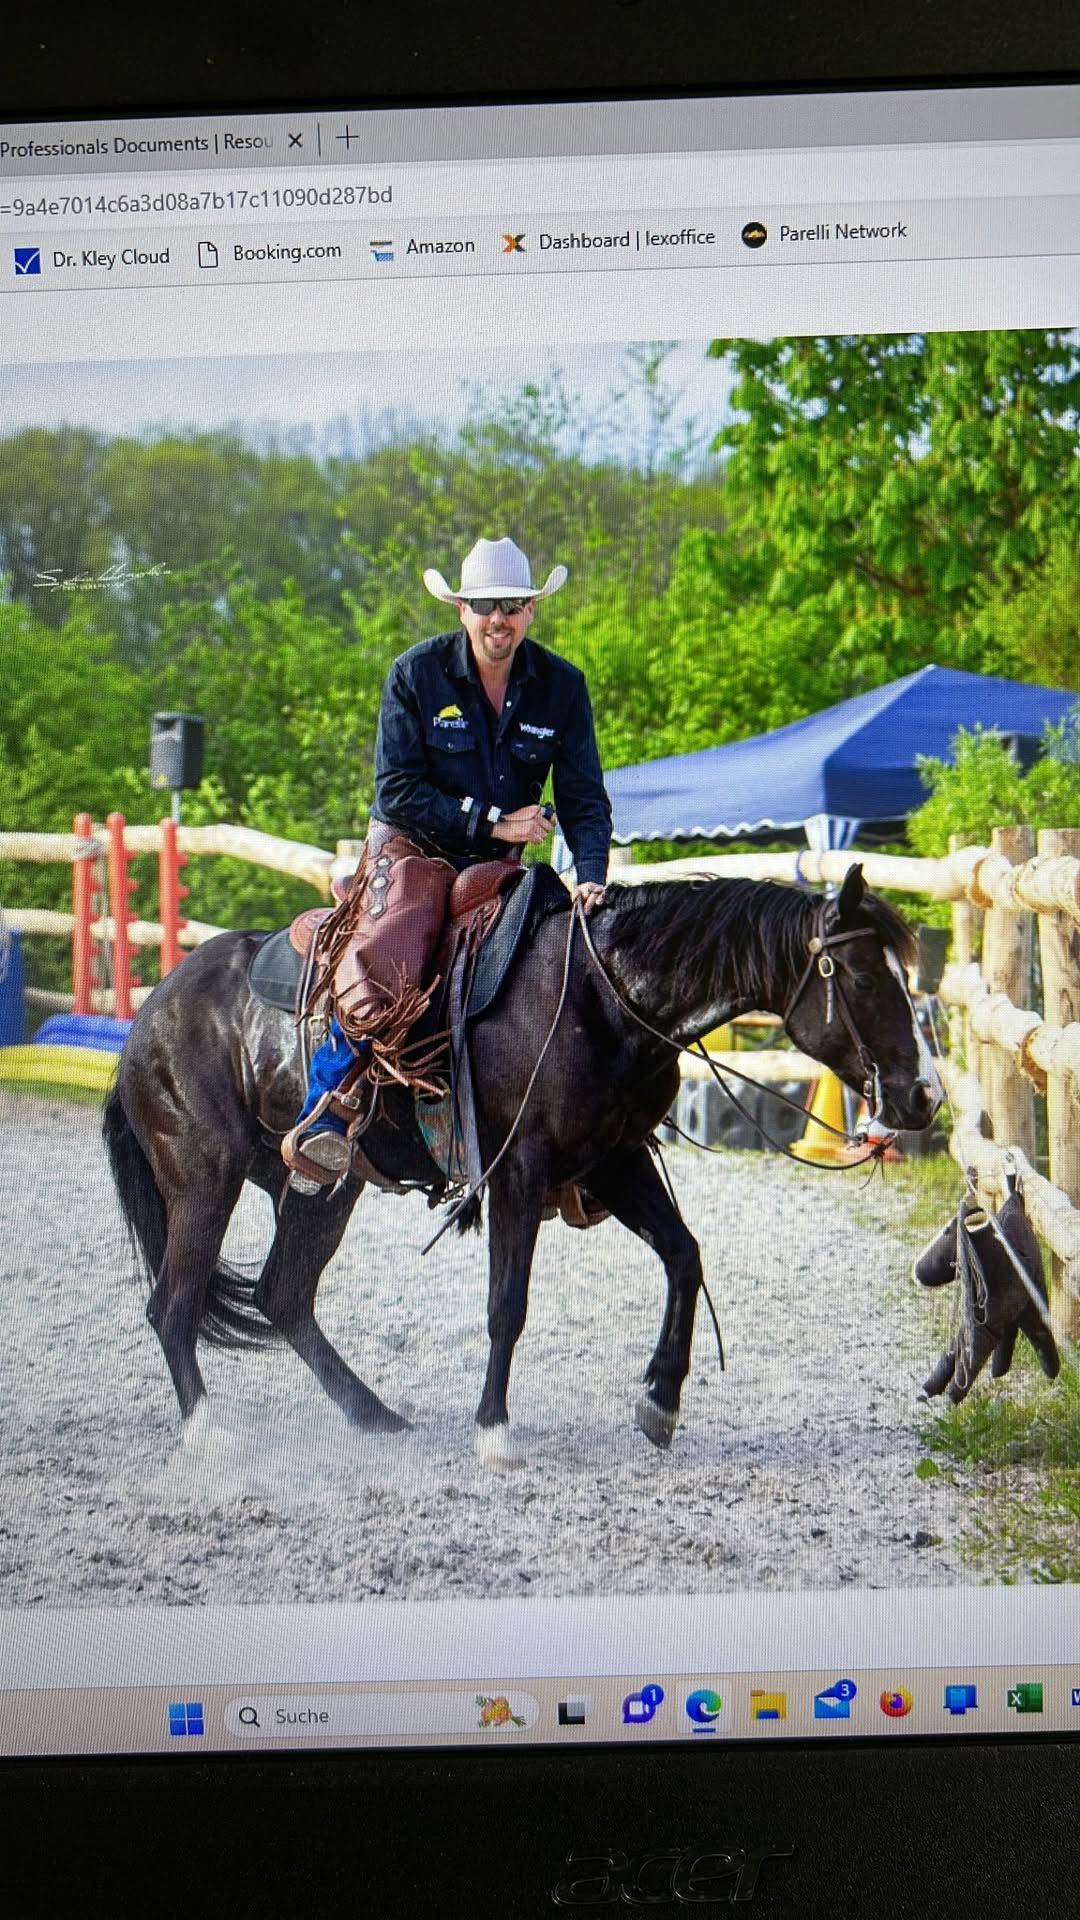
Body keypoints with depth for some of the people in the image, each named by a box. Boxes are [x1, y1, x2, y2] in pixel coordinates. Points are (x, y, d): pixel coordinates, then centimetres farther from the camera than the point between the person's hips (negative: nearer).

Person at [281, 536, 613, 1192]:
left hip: (498, 866, 4)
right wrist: (493, 821, -15)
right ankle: (323, 1119, -20)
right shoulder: (416, 674, -8)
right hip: (413, 850, -4)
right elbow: (398, 792, -11)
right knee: (387, 966, -30)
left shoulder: (562, 686, 1)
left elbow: (584, 797, -1)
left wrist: (591, 876, -19)